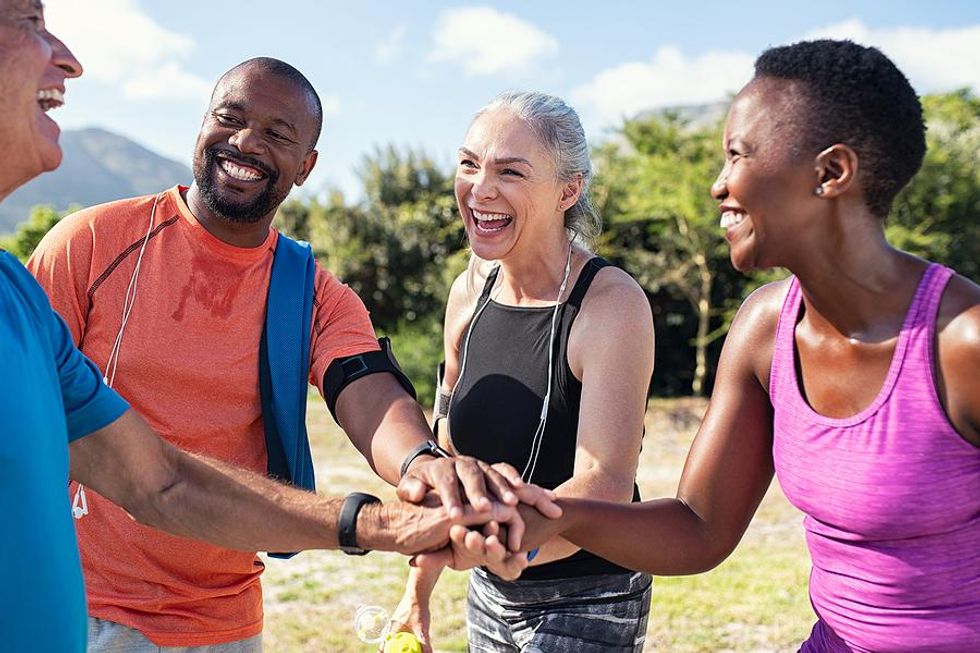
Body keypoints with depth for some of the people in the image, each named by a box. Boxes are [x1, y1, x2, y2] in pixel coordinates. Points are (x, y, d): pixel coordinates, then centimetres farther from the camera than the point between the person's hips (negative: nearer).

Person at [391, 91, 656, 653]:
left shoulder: (611, 303, -20)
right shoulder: (470, 293, -2)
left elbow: (605, 486, -29)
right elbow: (449, 457, 7)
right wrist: (418, 592, 8)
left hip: (586, 608, -5)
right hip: (490, 596, 6)